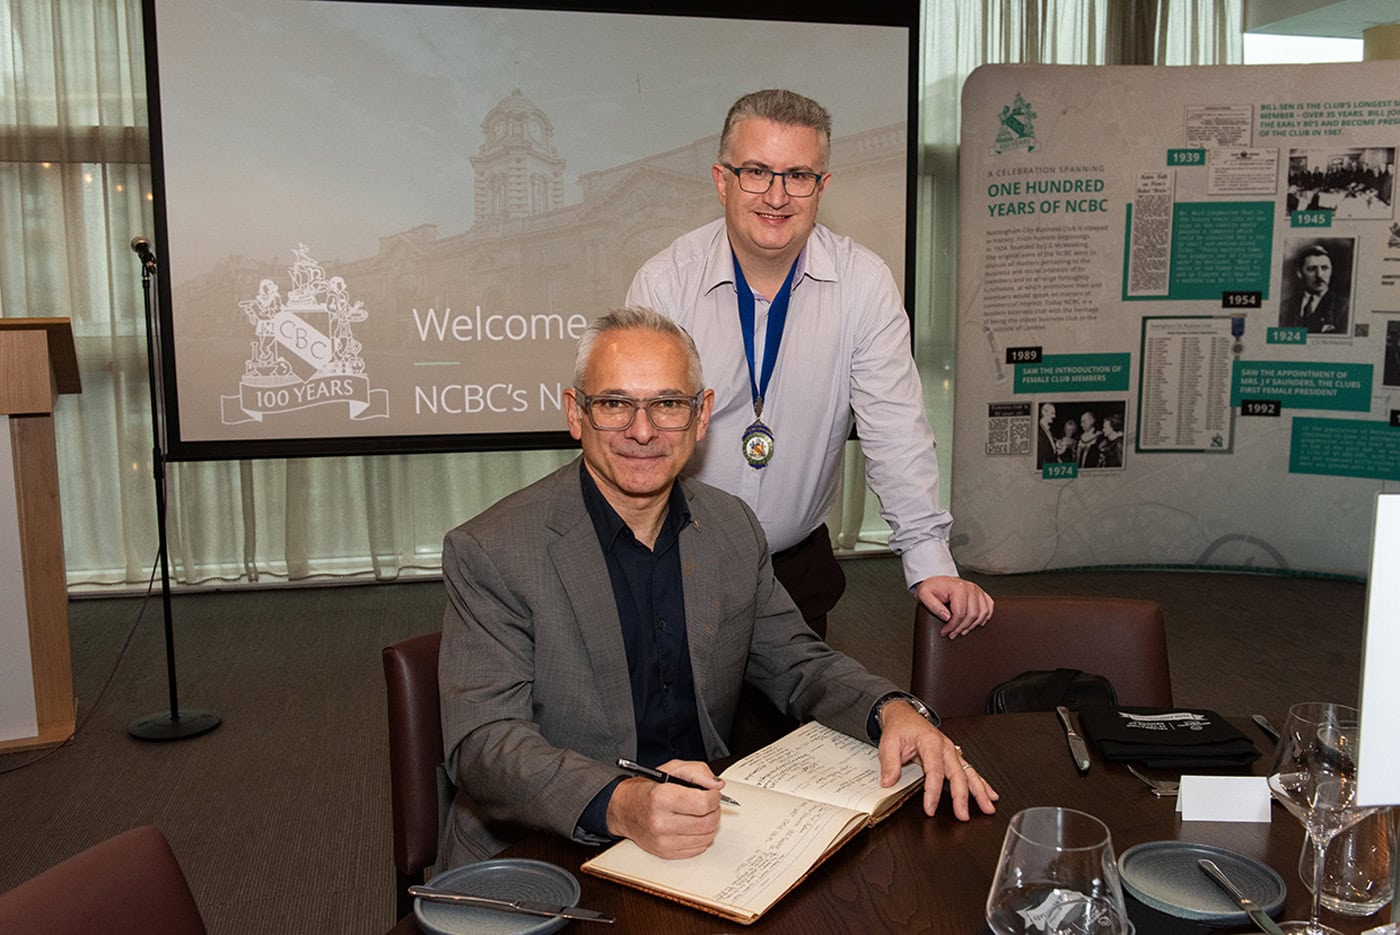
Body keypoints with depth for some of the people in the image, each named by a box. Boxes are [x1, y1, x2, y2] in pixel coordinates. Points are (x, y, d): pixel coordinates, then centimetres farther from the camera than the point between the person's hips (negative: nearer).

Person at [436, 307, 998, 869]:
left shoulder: (733, 529, 5)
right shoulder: (489, 553, -13)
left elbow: (795, 664, 12)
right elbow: (484, 743, -19)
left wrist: (893, 711, -9)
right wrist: (619, 806, -36)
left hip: (705, 832, 5)